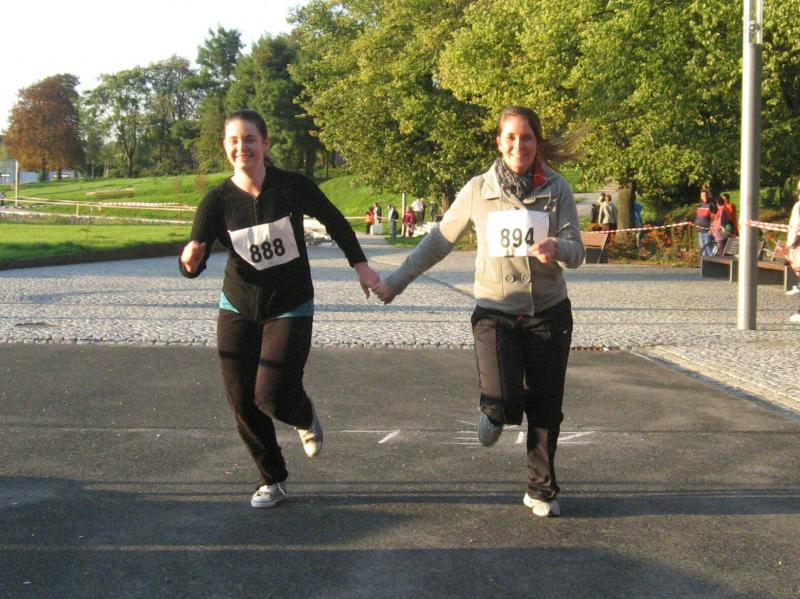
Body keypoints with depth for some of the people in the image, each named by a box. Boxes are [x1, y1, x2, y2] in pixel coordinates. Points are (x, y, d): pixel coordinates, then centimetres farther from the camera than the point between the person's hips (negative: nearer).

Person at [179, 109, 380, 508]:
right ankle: (272, 482, 21)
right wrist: (189, 261, -34)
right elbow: (192, 264, -11)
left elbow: (334, 221, 4)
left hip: (290, 310, -2)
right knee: (242, 401, 1)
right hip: (238, 310, 3)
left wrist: (359, 264, 4)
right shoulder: (218, 201, -10)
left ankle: (306, 418, 25)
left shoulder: (292, 187, -13)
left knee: (271, 396, -13)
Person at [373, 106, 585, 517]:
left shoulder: (556, 189, -2)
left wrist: (558, 248, -30)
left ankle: (541, 490, 29)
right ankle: (494, 413, 19)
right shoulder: (478, 190, -1)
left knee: (546, 408, 8)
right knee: (504, 401, -19)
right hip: (495, 312, -1)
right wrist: (397, 280, 11)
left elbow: (577, 252, -6)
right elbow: (440, 240, 9)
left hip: (548, 313, 1)